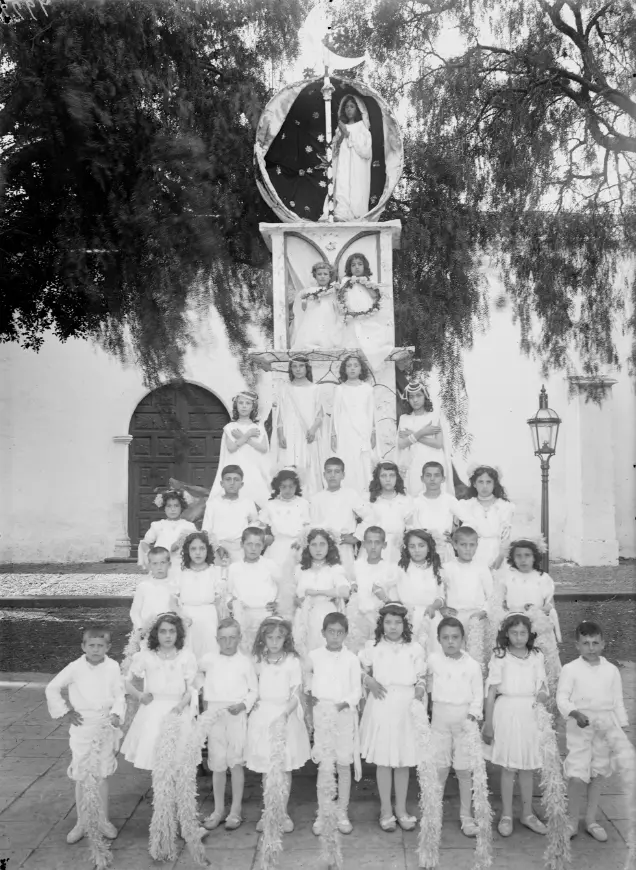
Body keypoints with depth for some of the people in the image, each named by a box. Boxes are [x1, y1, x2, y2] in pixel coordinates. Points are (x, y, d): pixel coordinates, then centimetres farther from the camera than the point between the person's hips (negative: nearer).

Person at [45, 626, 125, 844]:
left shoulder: (112, 667, -8)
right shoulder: (75, 668, -11)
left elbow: (119, 694, -3)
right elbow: (52, 689, -1)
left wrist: (116, 713, -19)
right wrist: (64, 712, -3)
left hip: (106, 727, 1)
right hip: (82, 727, 0)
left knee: (102, 776, 11)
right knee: (82, 778, 8)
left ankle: (103, 821, 25)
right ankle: (81, 823, 22)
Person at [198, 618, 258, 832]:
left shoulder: (245, 662, -4)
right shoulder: (208, 660, 2)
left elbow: (254, 690, 2)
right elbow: (197, 673, 23)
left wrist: (244, 705, -13)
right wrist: (203, 691, 11)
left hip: (237, 716, -2)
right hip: (214, 716, 2)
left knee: (236, 763, 1)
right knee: (217, 765, 8)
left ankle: (236, 811, 11)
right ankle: (218, 810, 19)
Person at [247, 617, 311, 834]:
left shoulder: (292, 661, -7)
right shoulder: (258, 661, 1)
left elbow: (296, 694, -8)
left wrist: (285, 713, -21)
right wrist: (252, 702, -6)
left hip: (286, 715, -2)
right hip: (262, 716, 2)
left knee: (285, 768, 5)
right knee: (266, 769, 8)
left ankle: (283, 813, 18)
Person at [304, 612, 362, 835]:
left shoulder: (351, 659, -4)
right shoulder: (314, 656, -1)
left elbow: (357, 691, -3)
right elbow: (306, 672, 21)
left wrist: (342, 704, -17)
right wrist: (309, 690, 7)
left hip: (345, 715, 0)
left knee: (344, 765, 5)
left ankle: (342, 813, 16)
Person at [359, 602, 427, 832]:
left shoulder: (415, 649, 2)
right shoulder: (372, 647, 1)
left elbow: (421, 677, 7)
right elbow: (361, 671, 9)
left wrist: (420, 690, -11)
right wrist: (369, 682, -9)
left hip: (406, 708, 1)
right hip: (381, 708, 0)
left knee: (403, 761, 9)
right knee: (383, 761, 6)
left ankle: (401, 810, 23)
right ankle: (386, 811, 20)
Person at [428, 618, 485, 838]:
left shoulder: (472, 665, -4)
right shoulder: (433, 660, -1)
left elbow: (478, 694, -3)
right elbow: (428, 686, 20)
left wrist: (473, 713, -15)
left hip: (465, 720, -1)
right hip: (440, 718, 1)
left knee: (464, 770, 5)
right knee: (440, 769, 4)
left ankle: (466, 817, 17)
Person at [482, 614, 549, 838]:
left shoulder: (537, 657, 2)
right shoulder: (499, 657, -6)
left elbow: (543, 688, 7)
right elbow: (491, 692, -3)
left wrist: (542, 694, -18)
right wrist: (488, 724, -3)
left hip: (529, 714, 3)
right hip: (506, 712, -2)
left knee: (527, 767, 12)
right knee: (508, 767, 5)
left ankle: (527, 813, 27)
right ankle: (506, 815, 19)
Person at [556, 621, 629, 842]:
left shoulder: (611, 670, 5)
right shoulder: (570, 669, -5)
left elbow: (618, 701, 10)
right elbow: (562, 697, -8)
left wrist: (622, 728, 7)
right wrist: (575, 713, -25)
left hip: (606, 726, 4)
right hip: (580, 727, -3)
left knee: (599, 772, 10)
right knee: (577, 774, -7)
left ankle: (591, 820, 25)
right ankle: (572, 820, 11)